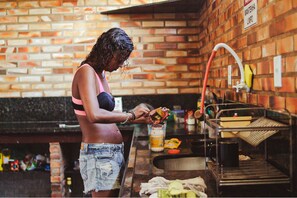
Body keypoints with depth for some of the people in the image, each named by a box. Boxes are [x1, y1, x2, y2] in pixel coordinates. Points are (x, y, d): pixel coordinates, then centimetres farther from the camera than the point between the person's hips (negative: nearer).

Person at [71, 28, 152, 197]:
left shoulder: (100, 75, 14)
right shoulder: (86, 72, -13)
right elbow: (94, 115, -27)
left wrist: (140, 119, 12)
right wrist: (130, 115, -17)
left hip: (113, 152, 9)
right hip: (99, 154, -9)